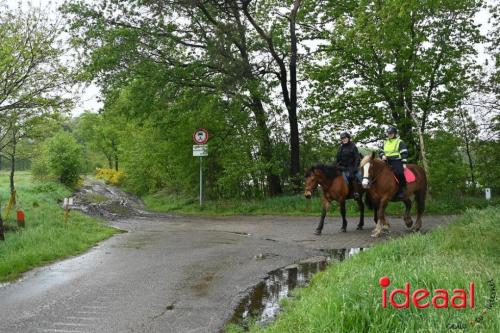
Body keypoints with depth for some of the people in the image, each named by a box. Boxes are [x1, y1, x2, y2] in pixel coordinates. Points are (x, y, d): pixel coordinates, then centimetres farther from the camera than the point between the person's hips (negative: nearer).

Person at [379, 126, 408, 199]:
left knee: (399, 173, -26)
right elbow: (382, 151, 26)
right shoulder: (385, 142, 19)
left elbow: (404, 153, -3)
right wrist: (382, 155, 2)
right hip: (387, 162, 6)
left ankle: (402, 190, -18)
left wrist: (404, 163, -10)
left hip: (397, 162, -6)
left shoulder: (399, 142, 1)